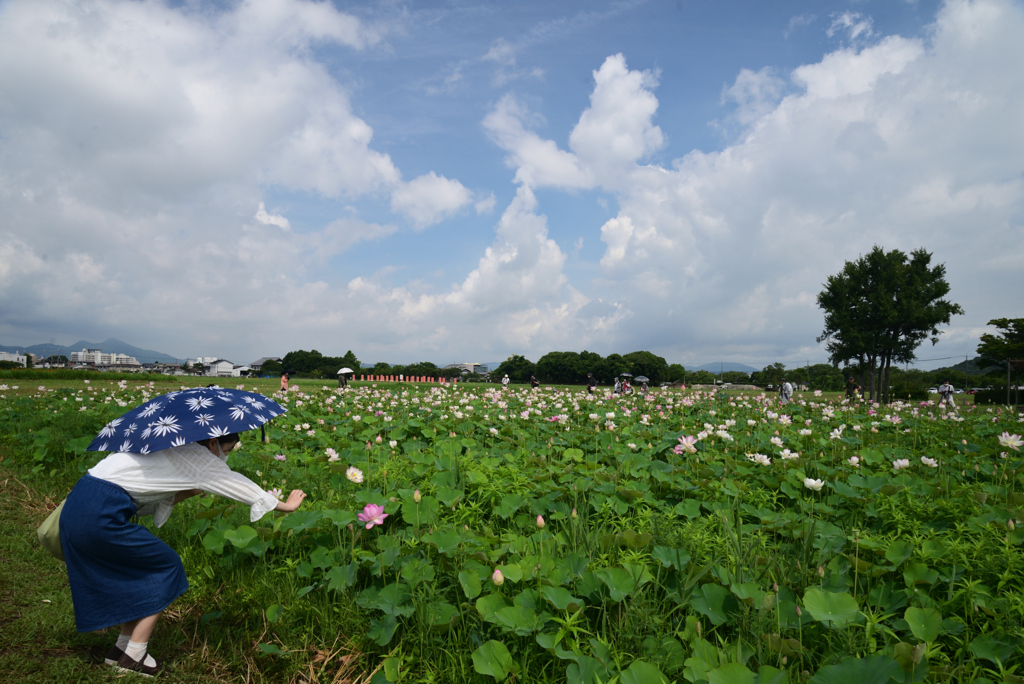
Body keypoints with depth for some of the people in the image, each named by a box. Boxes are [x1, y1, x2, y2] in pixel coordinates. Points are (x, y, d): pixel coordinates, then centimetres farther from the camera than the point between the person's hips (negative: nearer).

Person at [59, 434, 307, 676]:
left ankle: (122, 648, 27)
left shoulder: (172, 447, 17)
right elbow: (240, 486, 0)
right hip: (100, 514, -9)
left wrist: (196, 489, 10)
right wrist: (285, 506, 10)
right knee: (166, 566, 4)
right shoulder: (197, 457, -9)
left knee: (140, 568, 20)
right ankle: (134, 656, 10)